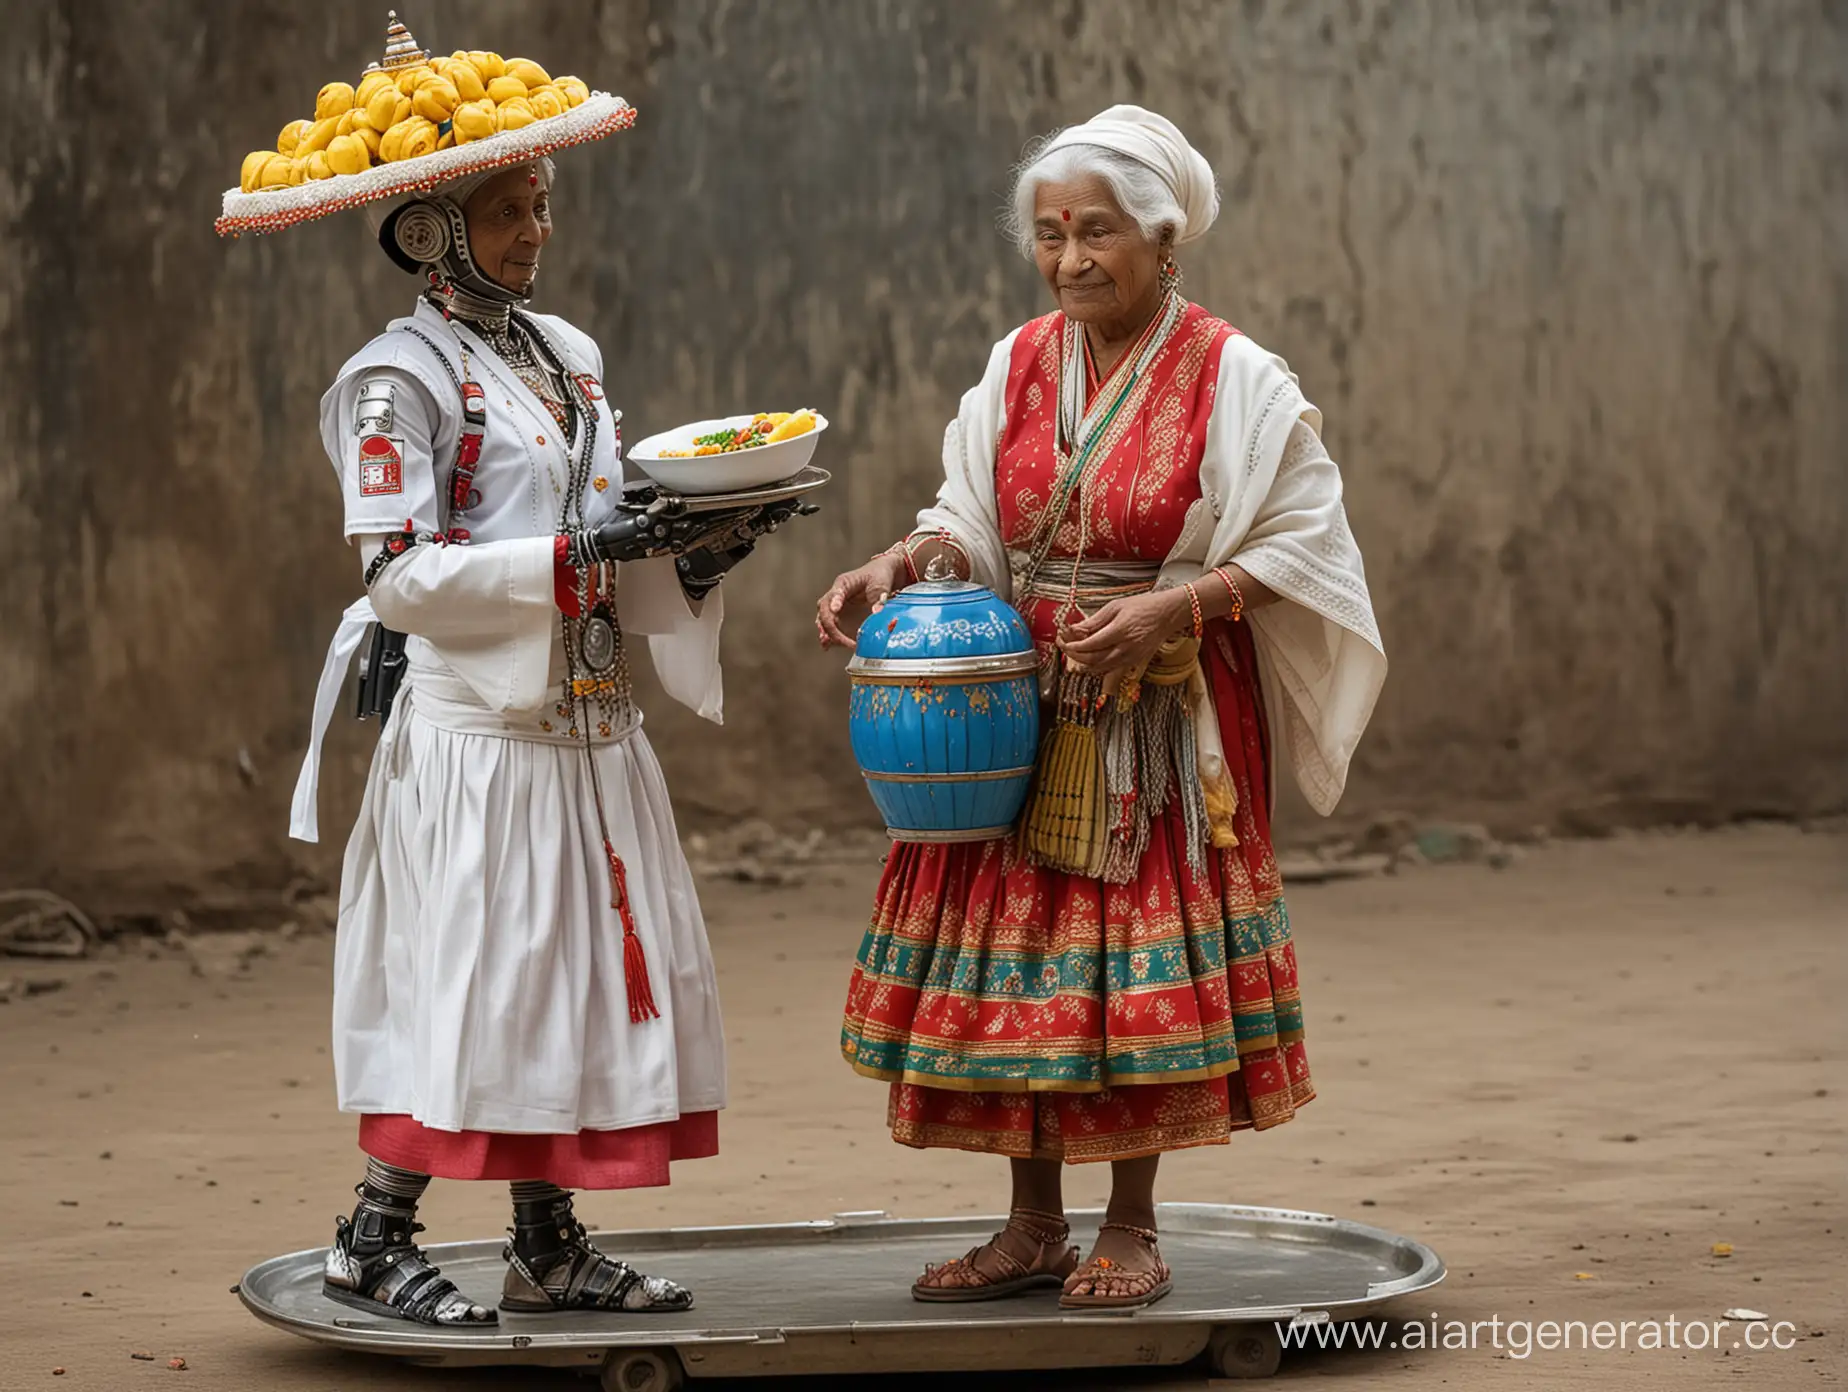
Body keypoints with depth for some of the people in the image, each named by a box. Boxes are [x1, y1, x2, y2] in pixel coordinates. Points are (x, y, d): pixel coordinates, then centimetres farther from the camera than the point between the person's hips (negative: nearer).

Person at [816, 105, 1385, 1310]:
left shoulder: (1236, 381, -7)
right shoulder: (1017, 368, 7)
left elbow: (1298, 546, -7)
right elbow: (973, 524, 11)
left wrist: (1166, 609, -19)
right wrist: (895, 570, -10)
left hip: (1164, 717, -4)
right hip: (1023, 706, 4)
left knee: (1141, 962, -2)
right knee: (1014, 951, 4)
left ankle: (1133, 1225, 11)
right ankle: (1034, 1225, 15)